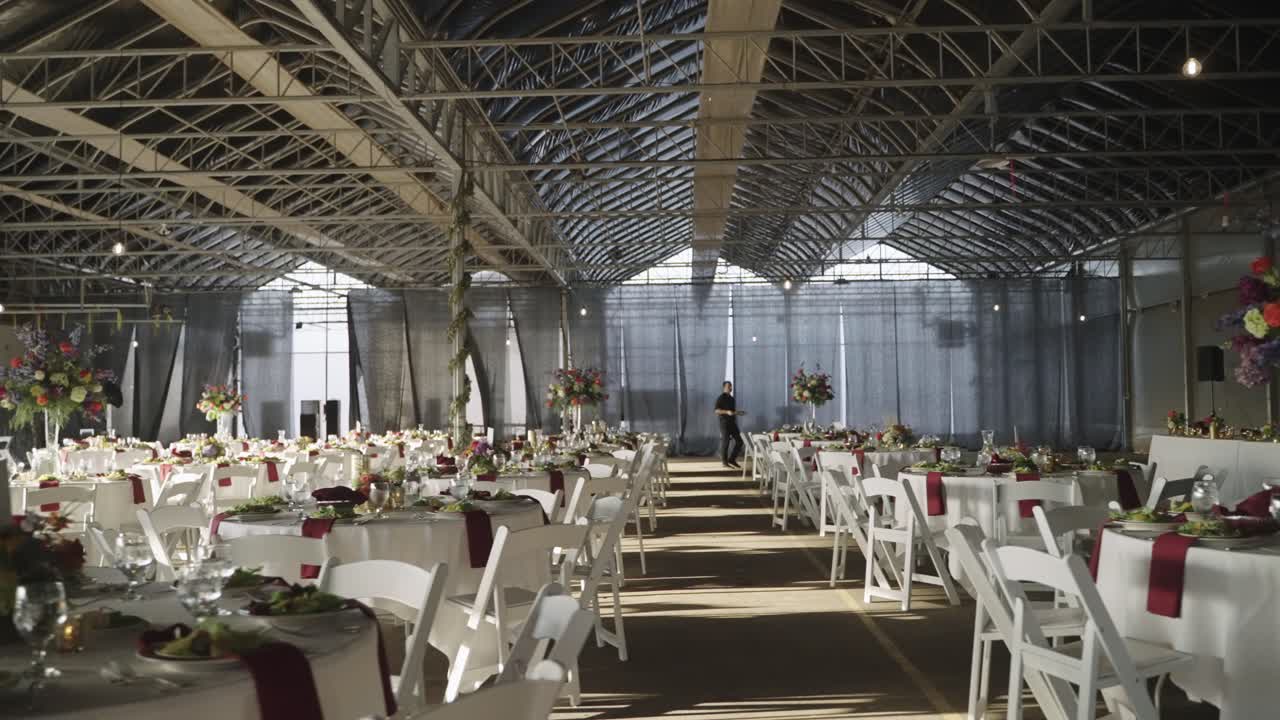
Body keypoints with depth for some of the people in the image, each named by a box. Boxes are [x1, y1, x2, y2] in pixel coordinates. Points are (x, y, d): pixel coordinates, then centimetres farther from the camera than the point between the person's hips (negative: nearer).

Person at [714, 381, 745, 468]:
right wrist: (727, 412, -25)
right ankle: (725, 462, 6)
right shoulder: (721, 398, -6)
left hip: (733, 422, 7)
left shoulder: (732, 398, 17)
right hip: (724, 423, -7)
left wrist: (738, 412, 10)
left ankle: (732, 459, 12)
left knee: (739, 441, 2)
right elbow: (717, 411, -13)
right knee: (725, 442, -3)